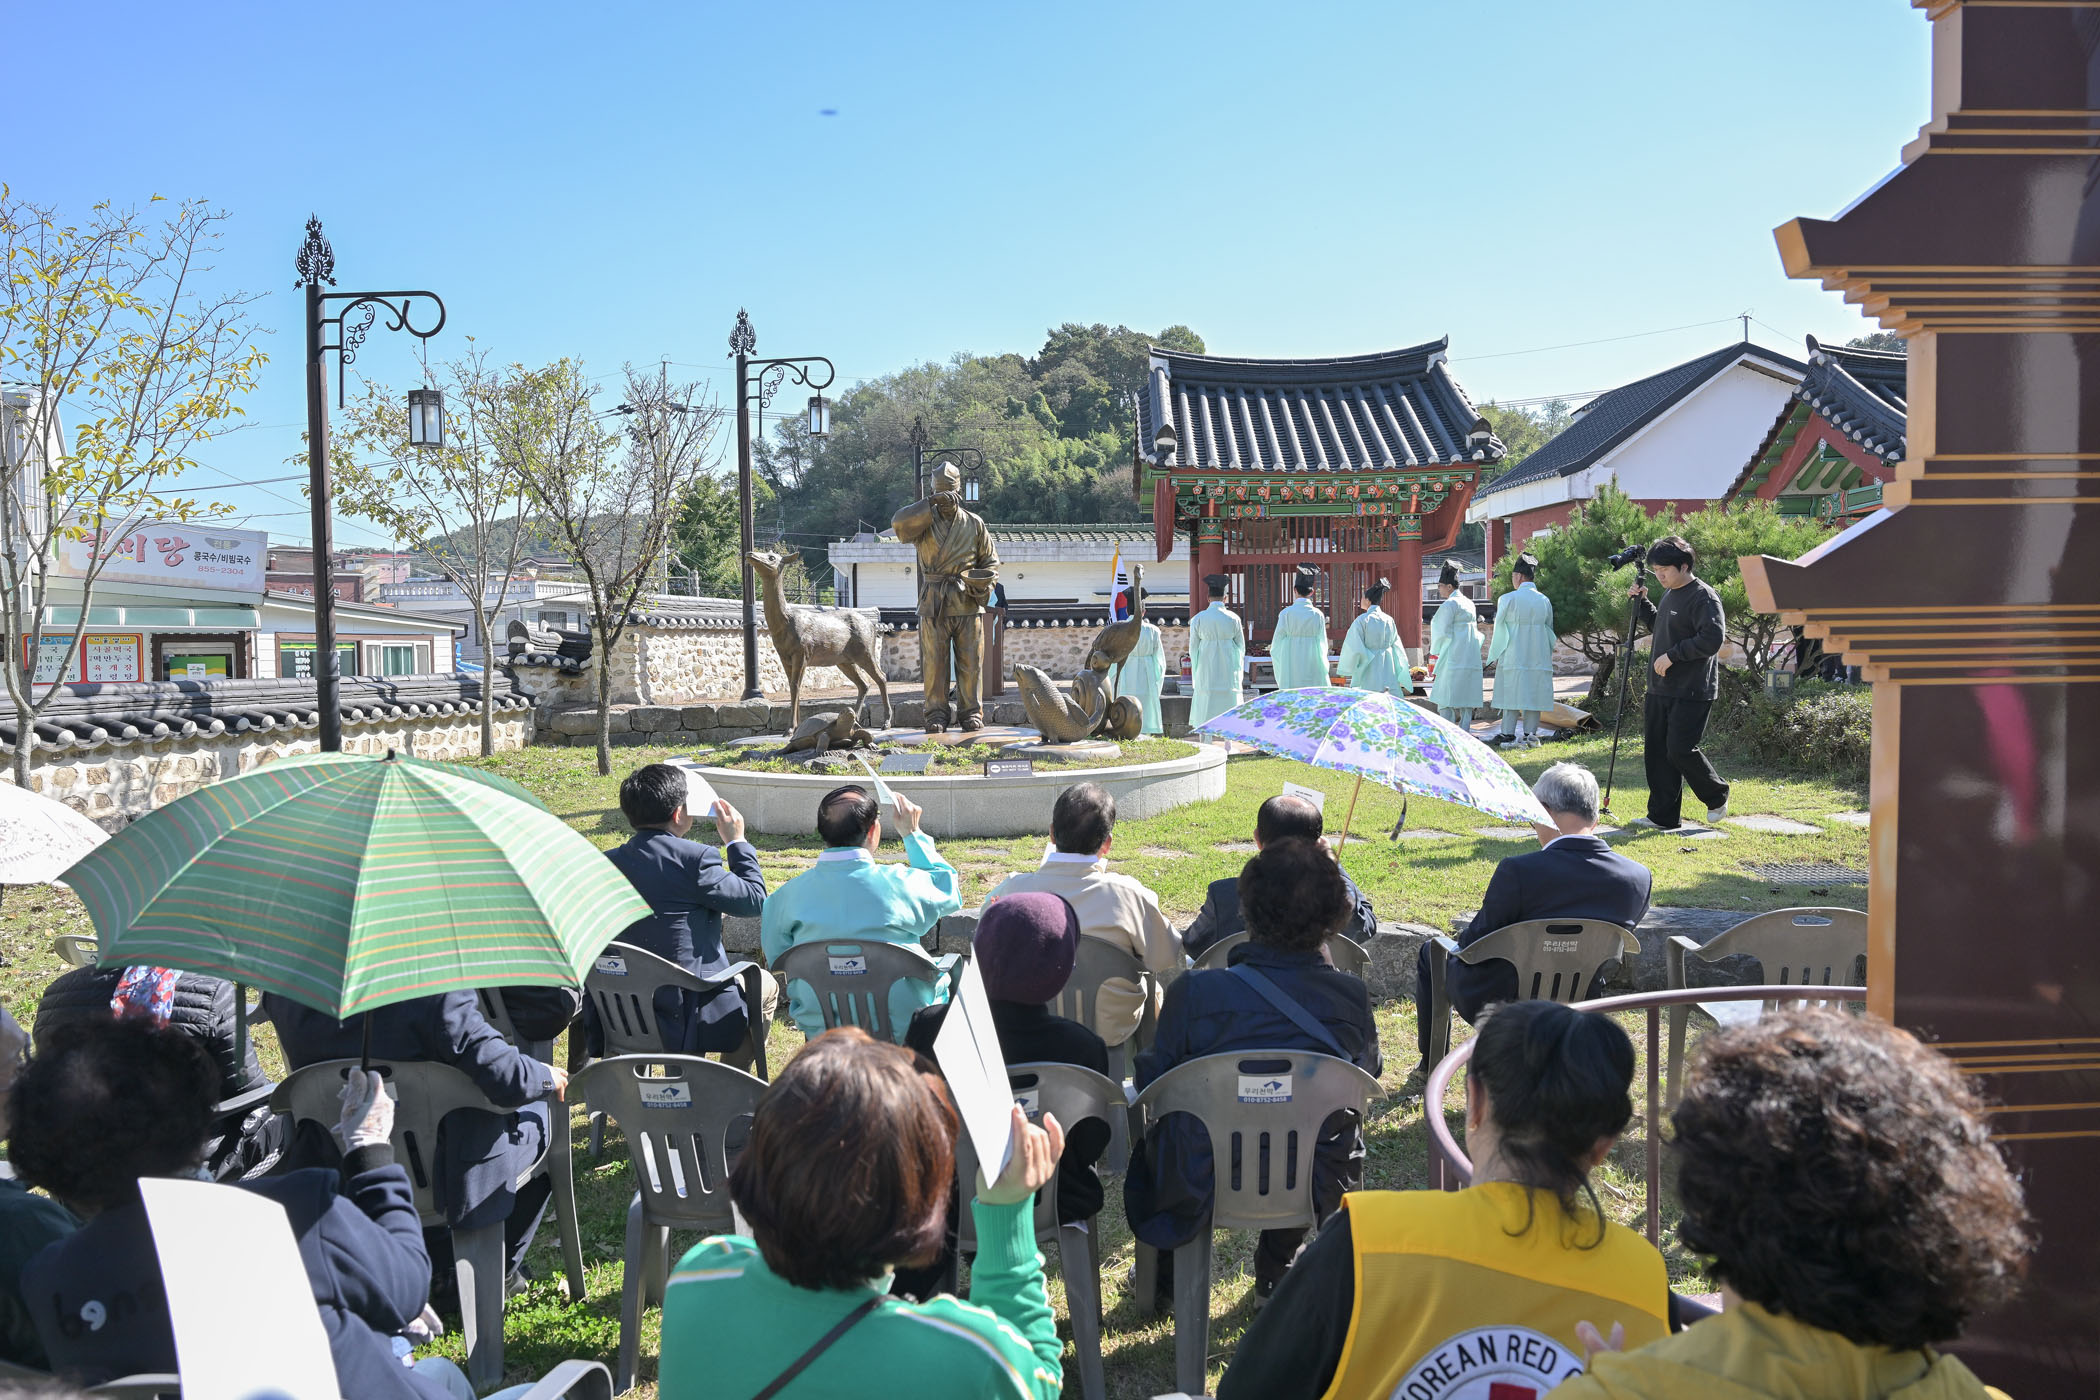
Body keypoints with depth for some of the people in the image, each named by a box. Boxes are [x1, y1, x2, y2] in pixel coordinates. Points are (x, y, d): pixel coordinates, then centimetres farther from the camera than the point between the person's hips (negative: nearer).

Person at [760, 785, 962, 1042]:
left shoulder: (790, 894, -11)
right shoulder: (898, 883, -17)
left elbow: (777, 959, 4)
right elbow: (948, 891, 5)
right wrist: (912, 833, 12)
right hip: (902, 1028, -3)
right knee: (943, 978, 27)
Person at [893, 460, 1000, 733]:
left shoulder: (974, 524, 10)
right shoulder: (925, 521, 6)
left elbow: (990, 562, 14)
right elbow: (900, 524, -16)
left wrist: (976, 584, -4)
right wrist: (932, 504, -24)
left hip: (968, 605, 1)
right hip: (934, 606, -1)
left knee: (971, 662, 1)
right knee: (934, 663, 0)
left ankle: (971, 714, 8)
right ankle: (936, 715, 6)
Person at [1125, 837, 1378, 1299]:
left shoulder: (1193, 993, -21)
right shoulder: (1352, 996, -14)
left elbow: (1154, 1080, -6)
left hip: (1204, 1189, -2)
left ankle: (1166, 1272, 44)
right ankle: (1276, 1266, 44)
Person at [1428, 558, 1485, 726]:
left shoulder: (1449, 605, -11)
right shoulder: (1469, 603, 14)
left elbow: (1443, 632, -14)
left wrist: (1435, 650, 2)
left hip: (1453, 657, -9)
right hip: (1471, 658, 9)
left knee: (1446, 697, -6)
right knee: (1466, 695, 8)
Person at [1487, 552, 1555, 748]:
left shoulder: (1508, 599, -9)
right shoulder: (1544, 600, 5)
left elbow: (1499, 629, -4)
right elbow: (1549, 630, 12)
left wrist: (1495, 654, 5)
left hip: (1513, 656, -4)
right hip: (1538, 657, 4)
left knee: (1512, 694, 0)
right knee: (1533, 694, 6)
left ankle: (1508, 734, -1)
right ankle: (1529, 735, 7)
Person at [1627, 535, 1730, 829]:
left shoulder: (1703, 597, -13)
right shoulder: (1670, 595, 16)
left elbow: (1713, 639, -22)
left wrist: (1672, 655, -20)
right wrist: (1641, 601, 19)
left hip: (1691, 692, -9)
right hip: (1661, 689, 9)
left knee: (1680, 750, -10)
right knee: (1656, 751, 7)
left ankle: (1717, 796, 16)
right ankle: (1663, 816, 14)